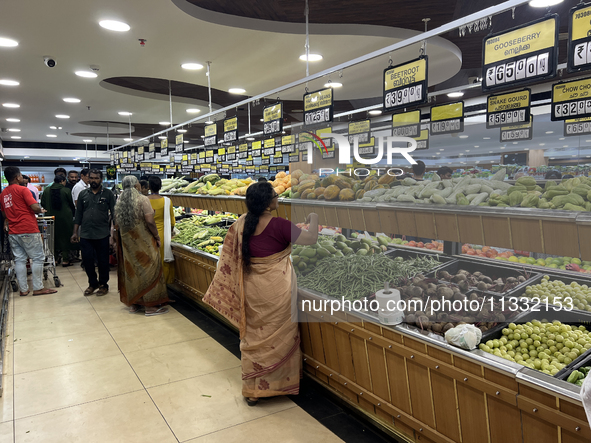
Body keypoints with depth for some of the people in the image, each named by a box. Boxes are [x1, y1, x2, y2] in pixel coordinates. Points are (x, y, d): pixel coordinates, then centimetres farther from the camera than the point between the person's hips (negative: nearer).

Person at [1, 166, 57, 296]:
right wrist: (40, 211, 2)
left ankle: (23, 289, 12)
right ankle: (37, 288, 3)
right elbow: (35, 207, -17)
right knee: (38, 258, 2)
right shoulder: (22, 190, -9)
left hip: (12, 232, 7)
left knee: (19, 260, 9)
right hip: (28, 230, -7)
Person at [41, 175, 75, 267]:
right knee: (65, 237, 4)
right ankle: (65, 260, 6)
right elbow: (71, 204, 0)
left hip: (52, 217, 3)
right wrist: (73, 214, 18)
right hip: (65, 217, -3)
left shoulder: (47, 190, 1)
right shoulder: (66, 190, -9)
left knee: (54, 236, 13)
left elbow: (43, 204, 8)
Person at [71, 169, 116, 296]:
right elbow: (78, 214, 12)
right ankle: (92, 283, 24)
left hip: (102, 234, -3)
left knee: (103, 261, 6)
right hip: (85, 234, 3)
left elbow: (114, 213, 1)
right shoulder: (83, 194, 10)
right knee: (87, 260, 5)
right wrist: (75, 232, 8)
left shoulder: (108, 194, 1)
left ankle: (103, 284, 21)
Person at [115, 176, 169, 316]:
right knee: (147, 269, 2)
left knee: (130, 270, 14)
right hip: (143, 241, -6)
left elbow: (117, 224, 8)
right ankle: (150, 306, 7)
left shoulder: (119, 202, 6)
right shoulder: (142, 199, -12)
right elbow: (149, 221, -17)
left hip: (127, 242, 6)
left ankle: (132, 304, 24)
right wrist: (157, 237, -7)